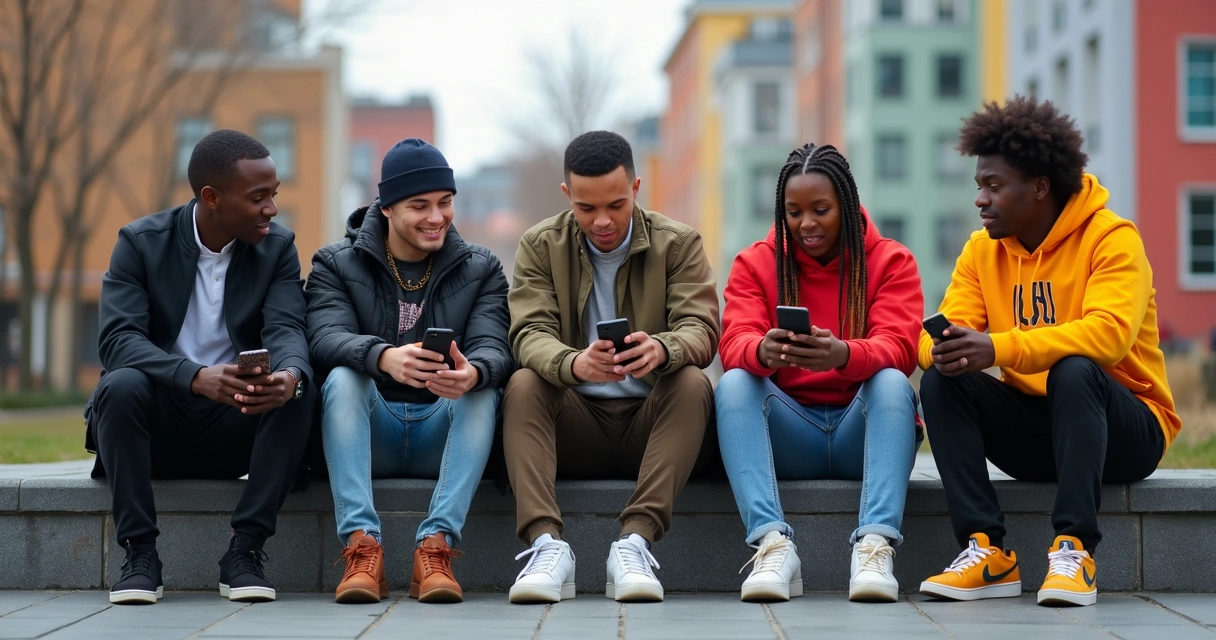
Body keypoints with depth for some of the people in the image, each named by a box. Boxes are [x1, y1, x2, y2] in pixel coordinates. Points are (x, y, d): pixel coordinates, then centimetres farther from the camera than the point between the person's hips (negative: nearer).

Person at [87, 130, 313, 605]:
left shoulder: (277, 248, 1)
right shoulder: (141, 243, -6)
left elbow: (286, 330, -12)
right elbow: (117, 340, -19)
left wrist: (289, 376, -39)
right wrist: (197, 377, -38)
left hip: (237, 427, 2)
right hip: (158, 428, -1)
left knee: (300, 391, -27)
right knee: (122, 385, -33)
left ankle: (244, 552, -21)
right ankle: (139, 555, -21)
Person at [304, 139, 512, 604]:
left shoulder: (480, 269, 8)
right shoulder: (336, 265, 4)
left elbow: (494, 349, -9)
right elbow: (326, 340, -16)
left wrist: (474, 372, -36)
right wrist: (384, 358, -39)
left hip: (443, 434, 1)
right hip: (367, 434, -1)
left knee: (484, 388, -28)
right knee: (342, 376, -29)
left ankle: (436, 545, -36)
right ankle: (362, 546, -39)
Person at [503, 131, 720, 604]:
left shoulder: (679, 243, 2)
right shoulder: (541, 246, 4)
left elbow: (701, 329, -12)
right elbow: (530, 332, -11)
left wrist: (662, 350, -38)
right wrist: (573, 363, -36)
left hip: (651, 422, 0)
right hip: (574, 427, 1)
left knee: (693, 383, -29)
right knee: (523, 385, -27)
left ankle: (635, 541, -39)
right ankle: (547, 545, -40)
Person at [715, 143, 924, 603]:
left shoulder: (891, 262, 2)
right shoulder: (754, 263, 6)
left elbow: (897, 350, -14)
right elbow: (735, 345, -11)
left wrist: (841, 355, -38)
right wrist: (764, 352, -37)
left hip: (862, 430, -1)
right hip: (786, 436, 1)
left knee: (892, 383, -30)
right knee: (734, 383, -26)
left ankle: (876, 545, -44)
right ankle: (773, 543, -41)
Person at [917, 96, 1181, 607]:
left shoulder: (1111, 237, -12)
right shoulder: (983, 249, 5)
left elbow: (1109, 334, -29)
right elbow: (946, 329, -5)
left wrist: (999, 348, -40)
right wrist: (942, 351, -32)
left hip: (1128, 432, -5)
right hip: (1032, 430, 5)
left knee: (1074, 371, -35)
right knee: (941, 382, -18)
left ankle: (1075, 549, -34)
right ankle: (987, 553, -25)